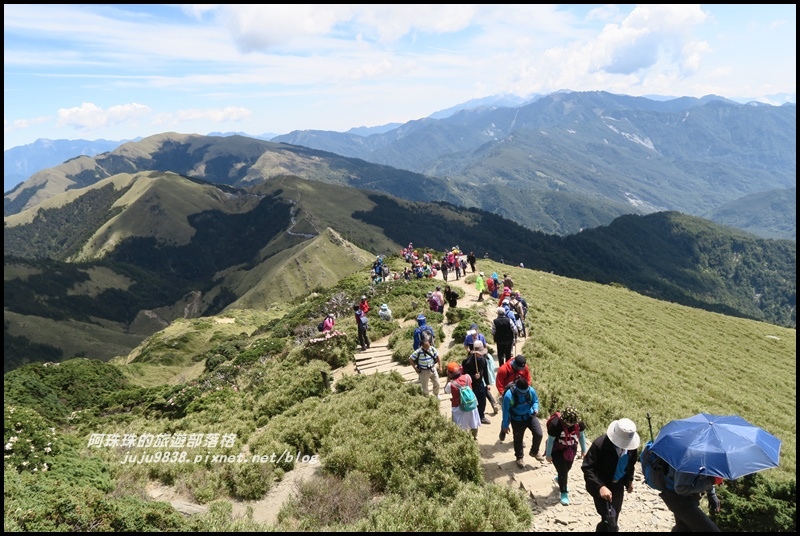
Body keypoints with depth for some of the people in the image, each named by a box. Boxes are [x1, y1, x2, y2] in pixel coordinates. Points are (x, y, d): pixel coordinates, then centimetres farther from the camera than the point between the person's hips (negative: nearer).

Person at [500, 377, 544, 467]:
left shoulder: (531, 390, -20)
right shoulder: (509, 396, -30)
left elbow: (535, 401, 2)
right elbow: (506, 411, -15)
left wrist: (536, 409, -20)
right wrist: (505, 425, -7)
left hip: (530, 416, 2)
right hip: (517, 420, -2)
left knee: (539, 434, -8)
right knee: (518, 439, 11)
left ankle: (534, 452, 21)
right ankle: (519, 458, 37)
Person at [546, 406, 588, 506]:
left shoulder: (579, 423, -22)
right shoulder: (555, 425, -35)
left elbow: (581, 435, -1)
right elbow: (550, 440, -21)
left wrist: (583, 449, 10)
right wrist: (548, 455, -10)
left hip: (571, 449, 5)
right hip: (557, 451, -5)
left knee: (567, 468, 22)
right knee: (562, 471, -4)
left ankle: (559, 479, 55)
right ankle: (564, 493, 20)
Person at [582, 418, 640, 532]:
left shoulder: (631, 444, -12)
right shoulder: (600, 444, -29)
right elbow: (587, 468, -25)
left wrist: (629, 480, 10)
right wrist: (600, 486, -35)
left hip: (618, 486, 6)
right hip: (602, 486, -6)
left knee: (613, 520, 19)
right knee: (610, 523, -15)